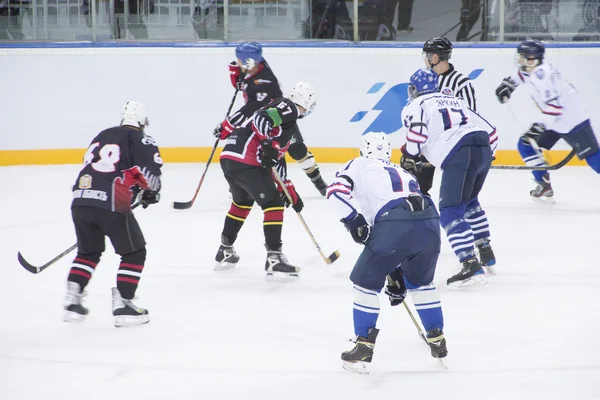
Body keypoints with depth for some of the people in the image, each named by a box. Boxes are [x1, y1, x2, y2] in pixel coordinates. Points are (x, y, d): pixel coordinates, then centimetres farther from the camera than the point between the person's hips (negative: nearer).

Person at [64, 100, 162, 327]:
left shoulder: (102, 136, 25)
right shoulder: (141, 140, 6)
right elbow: (149, 168, -8)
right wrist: (151, 191, 12)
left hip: (80, 200, 6)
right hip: (111, 203, -6)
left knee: (88, 252, 26)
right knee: (134, 253, 9)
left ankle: (72, 300, 18)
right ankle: (121, 306, 2)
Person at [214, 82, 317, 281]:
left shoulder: (288, 123, 27)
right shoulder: (287, 108, -1)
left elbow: (277, 158, 30)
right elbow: (261, 118, -18)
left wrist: (290, 191, 29)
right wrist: (268, 143, -28)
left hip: (228, 158, 10)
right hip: (245, 161, -10)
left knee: (242, 201, 31)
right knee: (273, 204, -4)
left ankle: (225, 252, 41)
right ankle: (274, 260, -8)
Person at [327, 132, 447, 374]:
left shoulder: (359, 166, 25)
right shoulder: (404, 174, 40)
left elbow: (337, 188, 0)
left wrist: (353, 219, 1)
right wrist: (397, 276, 44)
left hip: (394, 223, -5)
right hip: (430, 223, 5)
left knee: (365, 281, 15)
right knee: (421, 281, 32)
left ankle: (364, 347, 13)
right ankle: (437, 340, 32)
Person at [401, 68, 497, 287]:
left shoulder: (415, 106, 12)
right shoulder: (455, 100, 31)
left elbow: (416, 131, -9)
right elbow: (489, 130, 26)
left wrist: (409, 159, 4)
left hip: (458, 154, -7)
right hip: (484, 150, 7)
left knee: (450, 212, -8)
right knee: (469, 203, 30)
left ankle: (471, 265, -23)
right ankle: (486, 254, 34)